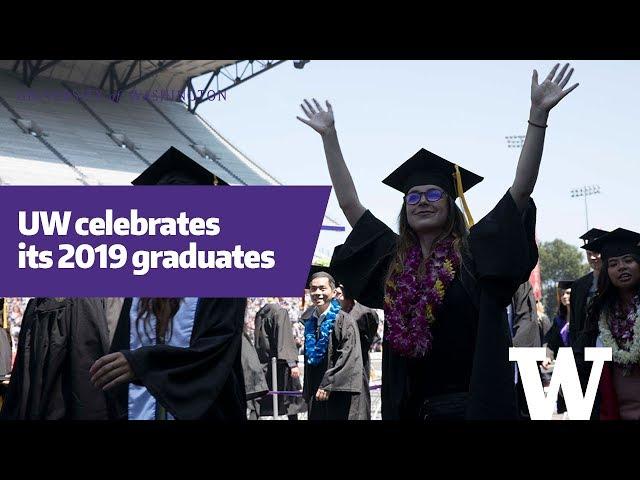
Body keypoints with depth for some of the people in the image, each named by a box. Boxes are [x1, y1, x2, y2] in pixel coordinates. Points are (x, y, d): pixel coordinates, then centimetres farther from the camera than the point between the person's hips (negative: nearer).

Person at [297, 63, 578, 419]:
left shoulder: (475, 252, -3)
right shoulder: (394, 258, 6)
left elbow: (522, 189, -9)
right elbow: (349, 203, 10)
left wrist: (539, 114, -15)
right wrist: (329, 135, 10)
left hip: (478, 405, -3)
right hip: (411, 408, 3)